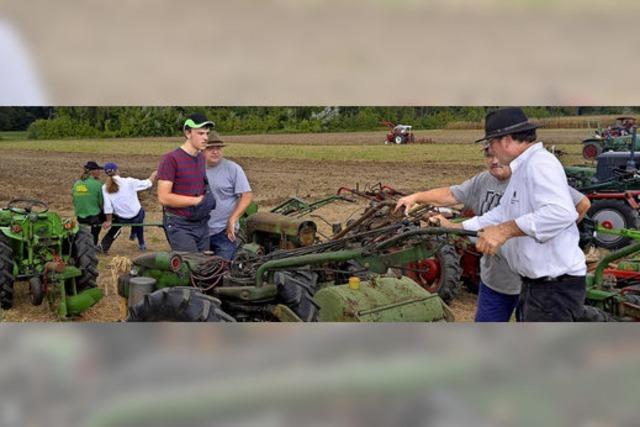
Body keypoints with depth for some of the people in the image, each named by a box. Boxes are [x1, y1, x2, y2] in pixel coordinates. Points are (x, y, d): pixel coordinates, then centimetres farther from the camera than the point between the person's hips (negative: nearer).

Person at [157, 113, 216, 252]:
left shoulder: (203, 158, 12)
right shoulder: (171, 159, -10)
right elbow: (163, 197, -15)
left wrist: (210, 198, 4)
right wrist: (197, 200, -15)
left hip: (202, 225, 7)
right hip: (180, 226, -7)